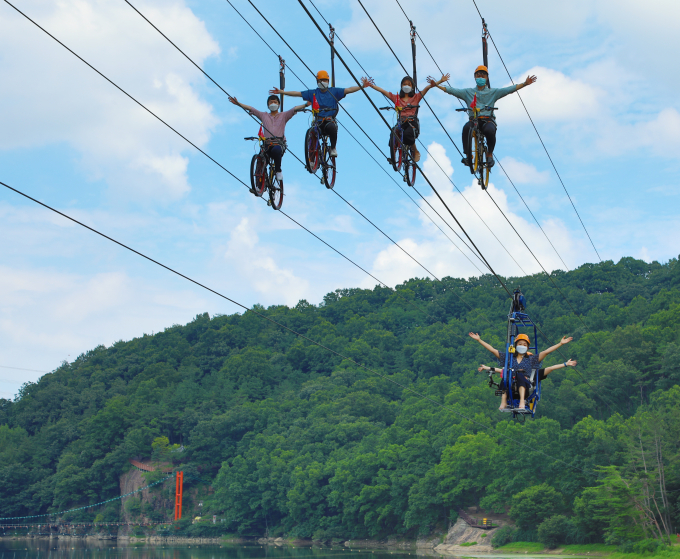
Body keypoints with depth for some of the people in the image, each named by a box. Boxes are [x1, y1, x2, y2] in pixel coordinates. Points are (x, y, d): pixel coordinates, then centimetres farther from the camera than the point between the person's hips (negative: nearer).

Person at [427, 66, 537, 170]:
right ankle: (468, 155, -24)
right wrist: (436, 85, 4)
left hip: (488, 119, -1)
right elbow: (451, 91, 12)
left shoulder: (493, 92, 13)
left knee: (490, 131, -36)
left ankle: (490, 154, -9)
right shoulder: (468, 92, 16)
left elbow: (509, 89, 6)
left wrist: (525, 84, -5)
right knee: (466, 128, -34)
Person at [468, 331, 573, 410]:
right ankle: (503, 402, -43)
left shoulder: (530, 359, 20)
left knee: (520, 375, -32)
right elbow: (492, 349, 20)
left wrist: (561, 343, 5)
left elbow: (546, 352, 12)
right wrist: (479, 340, 16)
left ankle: (522, 401, -47)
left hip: (524, 387, -1)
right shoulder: (509, 357, 22)